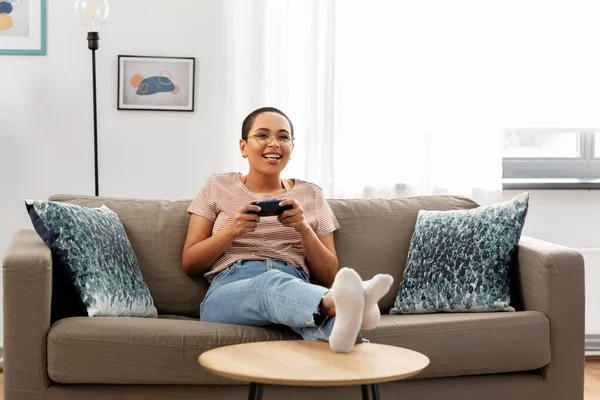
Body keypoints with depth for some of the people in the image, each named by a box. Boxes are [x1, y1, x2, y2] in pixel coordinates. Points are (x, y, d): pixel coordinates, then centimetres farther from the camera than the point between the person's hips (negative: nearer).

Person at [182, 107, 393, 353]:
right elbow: (189, 264, 12)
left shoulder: (311, 195, 20)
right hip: (229, 291, -1)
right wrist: (232, 230, -6)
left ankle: (344, 317, -71)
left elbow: (329, 276, 14)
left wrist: (303, 228, -3)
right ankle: (340, 303, -69)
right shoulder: (218, 187, 18)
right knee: (273, 283, -40)